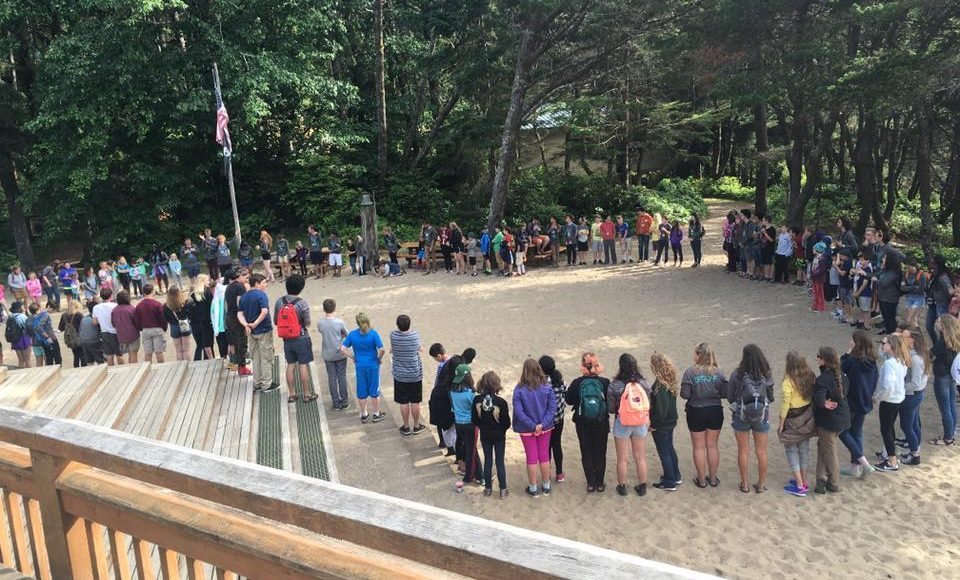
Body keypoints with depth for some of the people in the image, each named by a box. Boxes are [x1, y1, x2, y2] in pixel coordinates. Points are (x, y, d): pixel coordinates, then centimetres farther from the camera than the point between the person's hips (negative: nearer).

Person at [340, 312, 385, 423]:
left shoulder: (352, 334, -5)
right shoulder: (373, 334, -15)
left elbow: (343, 349, -6)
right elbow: (381, 349, -22)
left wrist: (353, 357, 3)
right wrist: (379, 359, -4)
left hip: (360, 366, 3)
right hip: (373, 366, -3)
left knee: (362, 391, 14)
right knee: (374, 390, 11)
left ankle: (364, 415, 27)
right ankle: (376, 414, 23)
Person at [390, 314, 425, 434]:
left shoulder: (393, 335, -14)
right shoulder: (415, 335, -13)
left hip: (400, 376, 0)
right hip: (415, 375, 0)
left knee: (403, 403, 10)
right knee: (415, 402, 12)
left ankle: (406, 427, 22)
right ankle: (416, 427, 25)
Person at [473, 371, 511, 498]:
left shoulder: (477, 400, -16)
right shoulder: (501, 402, -23)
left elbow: (474, 420, -7)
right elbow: (507, 423, -16)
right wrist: (501, 429, 6)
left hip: (484, 435, 2)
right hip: (499, 436, -2)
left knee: (487, 461, 16)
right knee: (500, 462, 11)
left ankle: (488, 488, 25)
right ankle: (503, 490, 17)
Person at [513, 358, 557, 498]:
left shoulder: (519, 389, -17)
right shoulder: (547, 387, -10)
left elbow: (518, 412, -20)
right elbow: (552, 408, -13)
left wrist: (532, 426, -15)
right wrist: (542, 424, -16)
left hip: (526, 429, -2)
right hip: (545, 428, 2)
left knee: (531, 458, 11)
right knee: (544, 456, 16)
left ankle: (533, 489, 22)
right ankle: (546, 487, 29)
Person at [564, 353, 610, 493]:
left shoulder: (577, 383, -13)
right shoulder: (605, 382, -13)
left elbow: (568, 400, -3)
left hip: (583, 424, 0)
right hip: (601, 424, 0)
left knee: (586, 453, 13)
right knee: (600, 453, 14)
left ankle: (590, 483, 17)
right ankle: (600, 483, 21)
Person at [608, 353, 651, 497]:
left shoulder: (614, 386, -18)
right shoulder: (644, 384, -9)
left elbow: (610, 409, -11)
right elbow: (649, 405, -2)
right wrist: (649, 423, 14)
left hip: (622, 425, -3)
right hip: (641, 424, 3)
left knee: (622, 459, 13)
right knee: (640, 457, 17)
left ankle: (622, 486, 25)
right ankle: (642, 486, 29)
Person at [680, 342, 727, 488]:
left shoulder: (690, 372, -14)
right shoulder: (718, 372, -6)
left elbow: (685, 394, -16)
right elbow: (725, 393, -8)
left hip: (696, 412, -2)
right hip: (715, 411, 3)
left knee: (699, 447, 10)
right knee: (712, 446, 15)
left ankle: (701, 480, 19)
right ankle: (713, 478, 25)